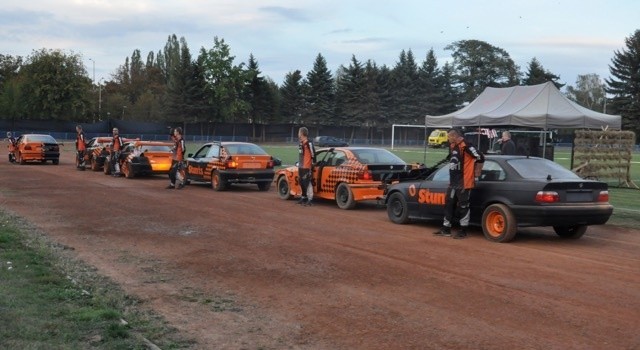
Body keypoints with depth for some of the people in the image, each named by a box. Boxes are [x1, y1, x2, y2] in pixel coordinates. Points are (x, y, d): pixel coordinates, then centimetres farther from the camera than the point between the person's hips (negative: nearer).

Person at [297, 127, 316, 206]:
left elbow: (313, 154, -14)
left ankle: (309, 200, -8)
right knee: (301, 183, 16)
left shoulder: (309, 143, -14)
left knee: (307, 183, -10)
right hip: (301, 167, 10)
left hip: (307, 167, -10)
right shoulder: (301, 143, 14)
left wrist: (313, 163, -11)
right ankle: (303, 198, 28)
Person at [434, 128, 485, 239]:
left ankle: (463, 231, 8)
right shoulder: (453, 147, 12)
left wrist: (476, 173, -8)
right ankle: (446, 229, 22)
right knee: (449, 204, 13)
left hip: (463, 183, -9)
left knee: (463, 206, -1)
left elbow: (480, 157, -18)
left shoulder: (466, 146, -16)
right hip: (453, 182, 10)